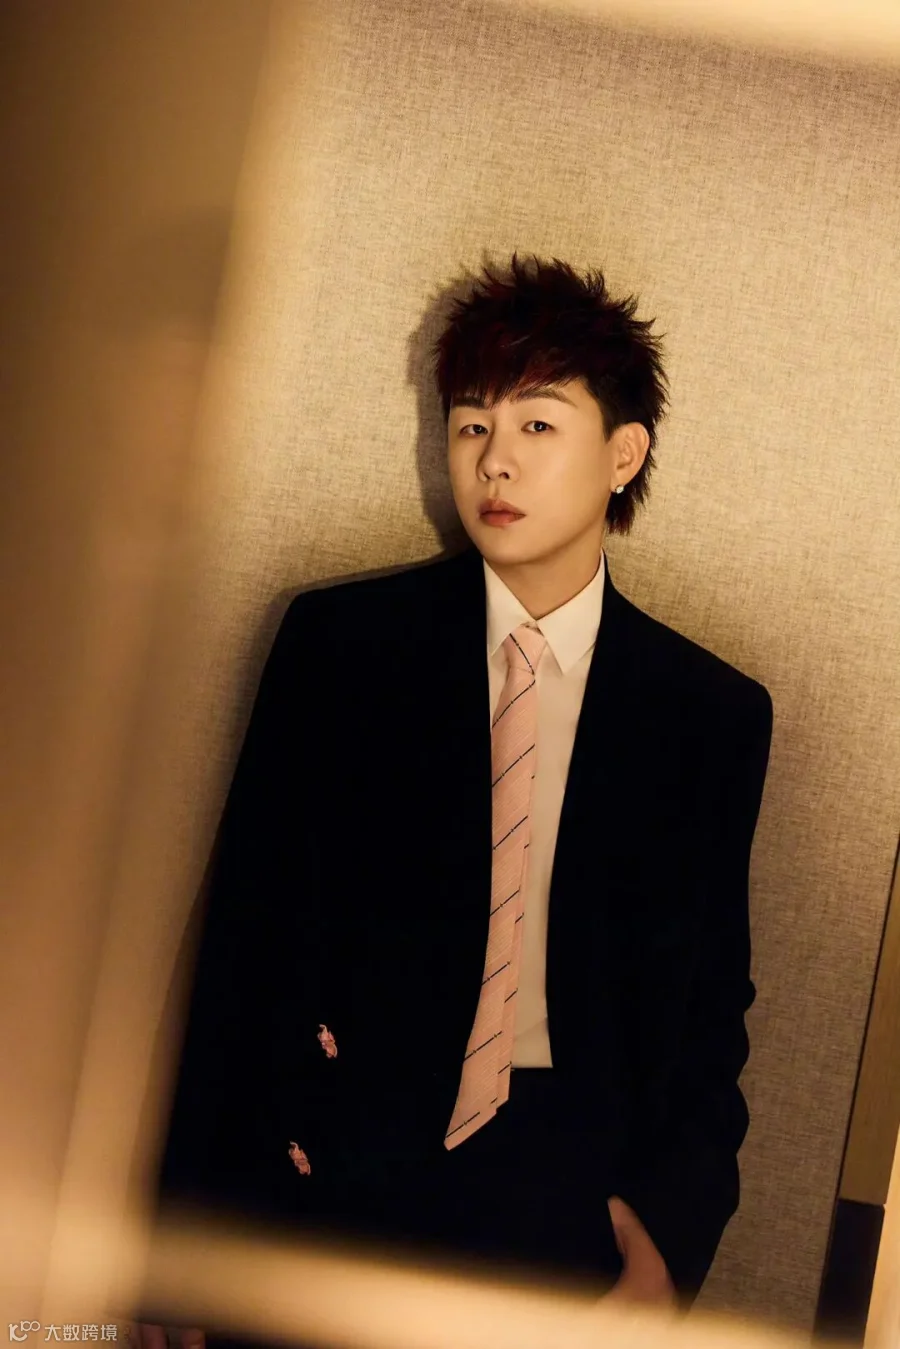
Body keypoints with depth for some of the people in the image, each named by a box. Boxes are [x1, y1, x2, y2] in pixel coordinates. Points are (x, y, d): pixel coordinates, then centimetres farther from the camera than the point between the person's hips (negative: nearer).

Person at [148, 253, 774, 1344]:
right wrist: (201, 1212, -3)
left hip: (566, 1183, 1)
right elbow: (247, 927, 0)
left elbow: (713, 1001, 8)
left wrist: (668, 1231, -4)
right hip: (339, 1159, 0)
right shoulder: (337, 642, 0)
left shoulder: (716, 715, 3)